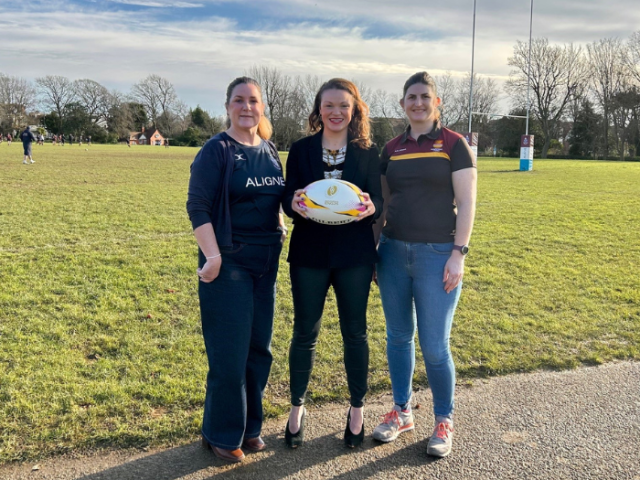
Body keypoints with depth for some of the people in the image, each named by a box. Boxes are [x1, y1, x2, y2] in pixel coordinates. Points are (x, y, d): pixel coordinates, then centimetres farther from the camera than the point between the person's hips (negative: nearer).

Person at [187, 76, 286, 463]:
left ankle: (250, 426, 29)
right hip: (228, 264, -6)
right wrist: (212, 257, -20)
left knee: (259, 349, 13)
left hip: (266, 264, 7)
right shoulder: (217, 151, -9)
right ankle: (222, 435, 18)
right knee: (230, 353, 0)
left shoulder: (270, 151, 10)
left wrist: (282, 228, 6)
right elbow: (198, 206, -14)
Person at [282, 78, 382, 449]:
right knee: (305, 332, 8)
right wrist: (295, 204, -24)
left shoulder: (368, 152, 3)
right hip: (309, 253, 0)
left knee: (355, 332, 9)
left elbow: (378, 202, 0)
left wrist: (370, 207, -24)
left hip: (354, 254, 0)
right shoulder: (301, 150, 4)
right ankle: (297, 408, 25)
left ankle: (358, 410, 26)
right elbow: (289, 199, 0)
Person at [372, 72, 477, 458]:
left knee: (434, 346, -2)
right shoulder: (392, 149, 10)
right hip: (394, 252, 4)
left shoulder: (454, 144, -2)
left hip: (437, 253, -4)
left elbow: (466, 203, -6)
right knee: (398, 336, 12)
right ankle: (402, 411, 29)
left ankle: (444, 421, 20)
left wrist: (459, 253, -13)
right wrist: (371, 251, 11)